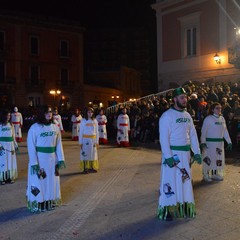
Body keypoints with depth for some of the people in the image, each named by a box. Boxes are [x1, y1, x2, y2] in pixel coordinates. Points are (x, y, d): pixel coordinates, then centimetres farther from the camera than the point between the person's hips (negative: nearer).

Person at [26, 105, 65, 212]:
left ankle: (50, 202, 29)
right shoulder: (34, 128, -12)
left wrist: (61, 159, 1)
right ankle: (38, 204, 19)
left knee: (52, 182, 14)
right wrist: (34, 163, -17)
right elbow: (31, 146, -12)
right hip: (39, 159, -4)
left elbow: (59, 144, 6)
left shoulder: (55, 127, 2)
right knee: (39, 182, 5)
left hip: (52, 159, 5)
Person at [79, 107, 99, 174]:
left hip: (93, 139, 4)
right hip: (85, 139, -3)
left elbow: (97, 131, 9)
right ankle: (85, 168, 3)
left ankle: (92, 167, 17)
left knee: (93, 153, 7)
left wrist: (97, 141, 5)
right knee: (85, 154, -3)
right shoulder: (83, 120, -3)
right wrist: (80, 142, -5)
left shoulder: (95, 121, 7)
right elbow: (80, 132, -2)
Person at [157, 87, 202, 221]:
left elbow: (193, 135, 11)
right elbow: (164, 137, -17)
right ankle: (167, 209, 12)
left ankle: (185, 206, 28)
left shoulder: (187, 115, 10)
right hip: (172, 153, -7)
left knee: (185, 180, 14)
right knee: (170, 181, 0)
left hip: (185, 153, 7)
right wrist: (168, 156, -22)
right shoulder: (167, 116, -12)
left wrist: (197, 152, 5)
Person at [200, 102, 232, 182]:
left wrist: (229, 142, 9)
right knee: (208, 159, 0)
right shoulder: (208, 119, -11)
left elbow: (225, 131, 11)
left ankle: (215, 174, 27)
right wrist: (203, 142, -22)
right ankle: (206, 175, 13)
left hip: (220, 143, 6)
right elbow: (203, 131, -14)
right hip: (210, 142, -6)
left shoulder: (222, 118, 8)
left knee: (218, 159, 13)